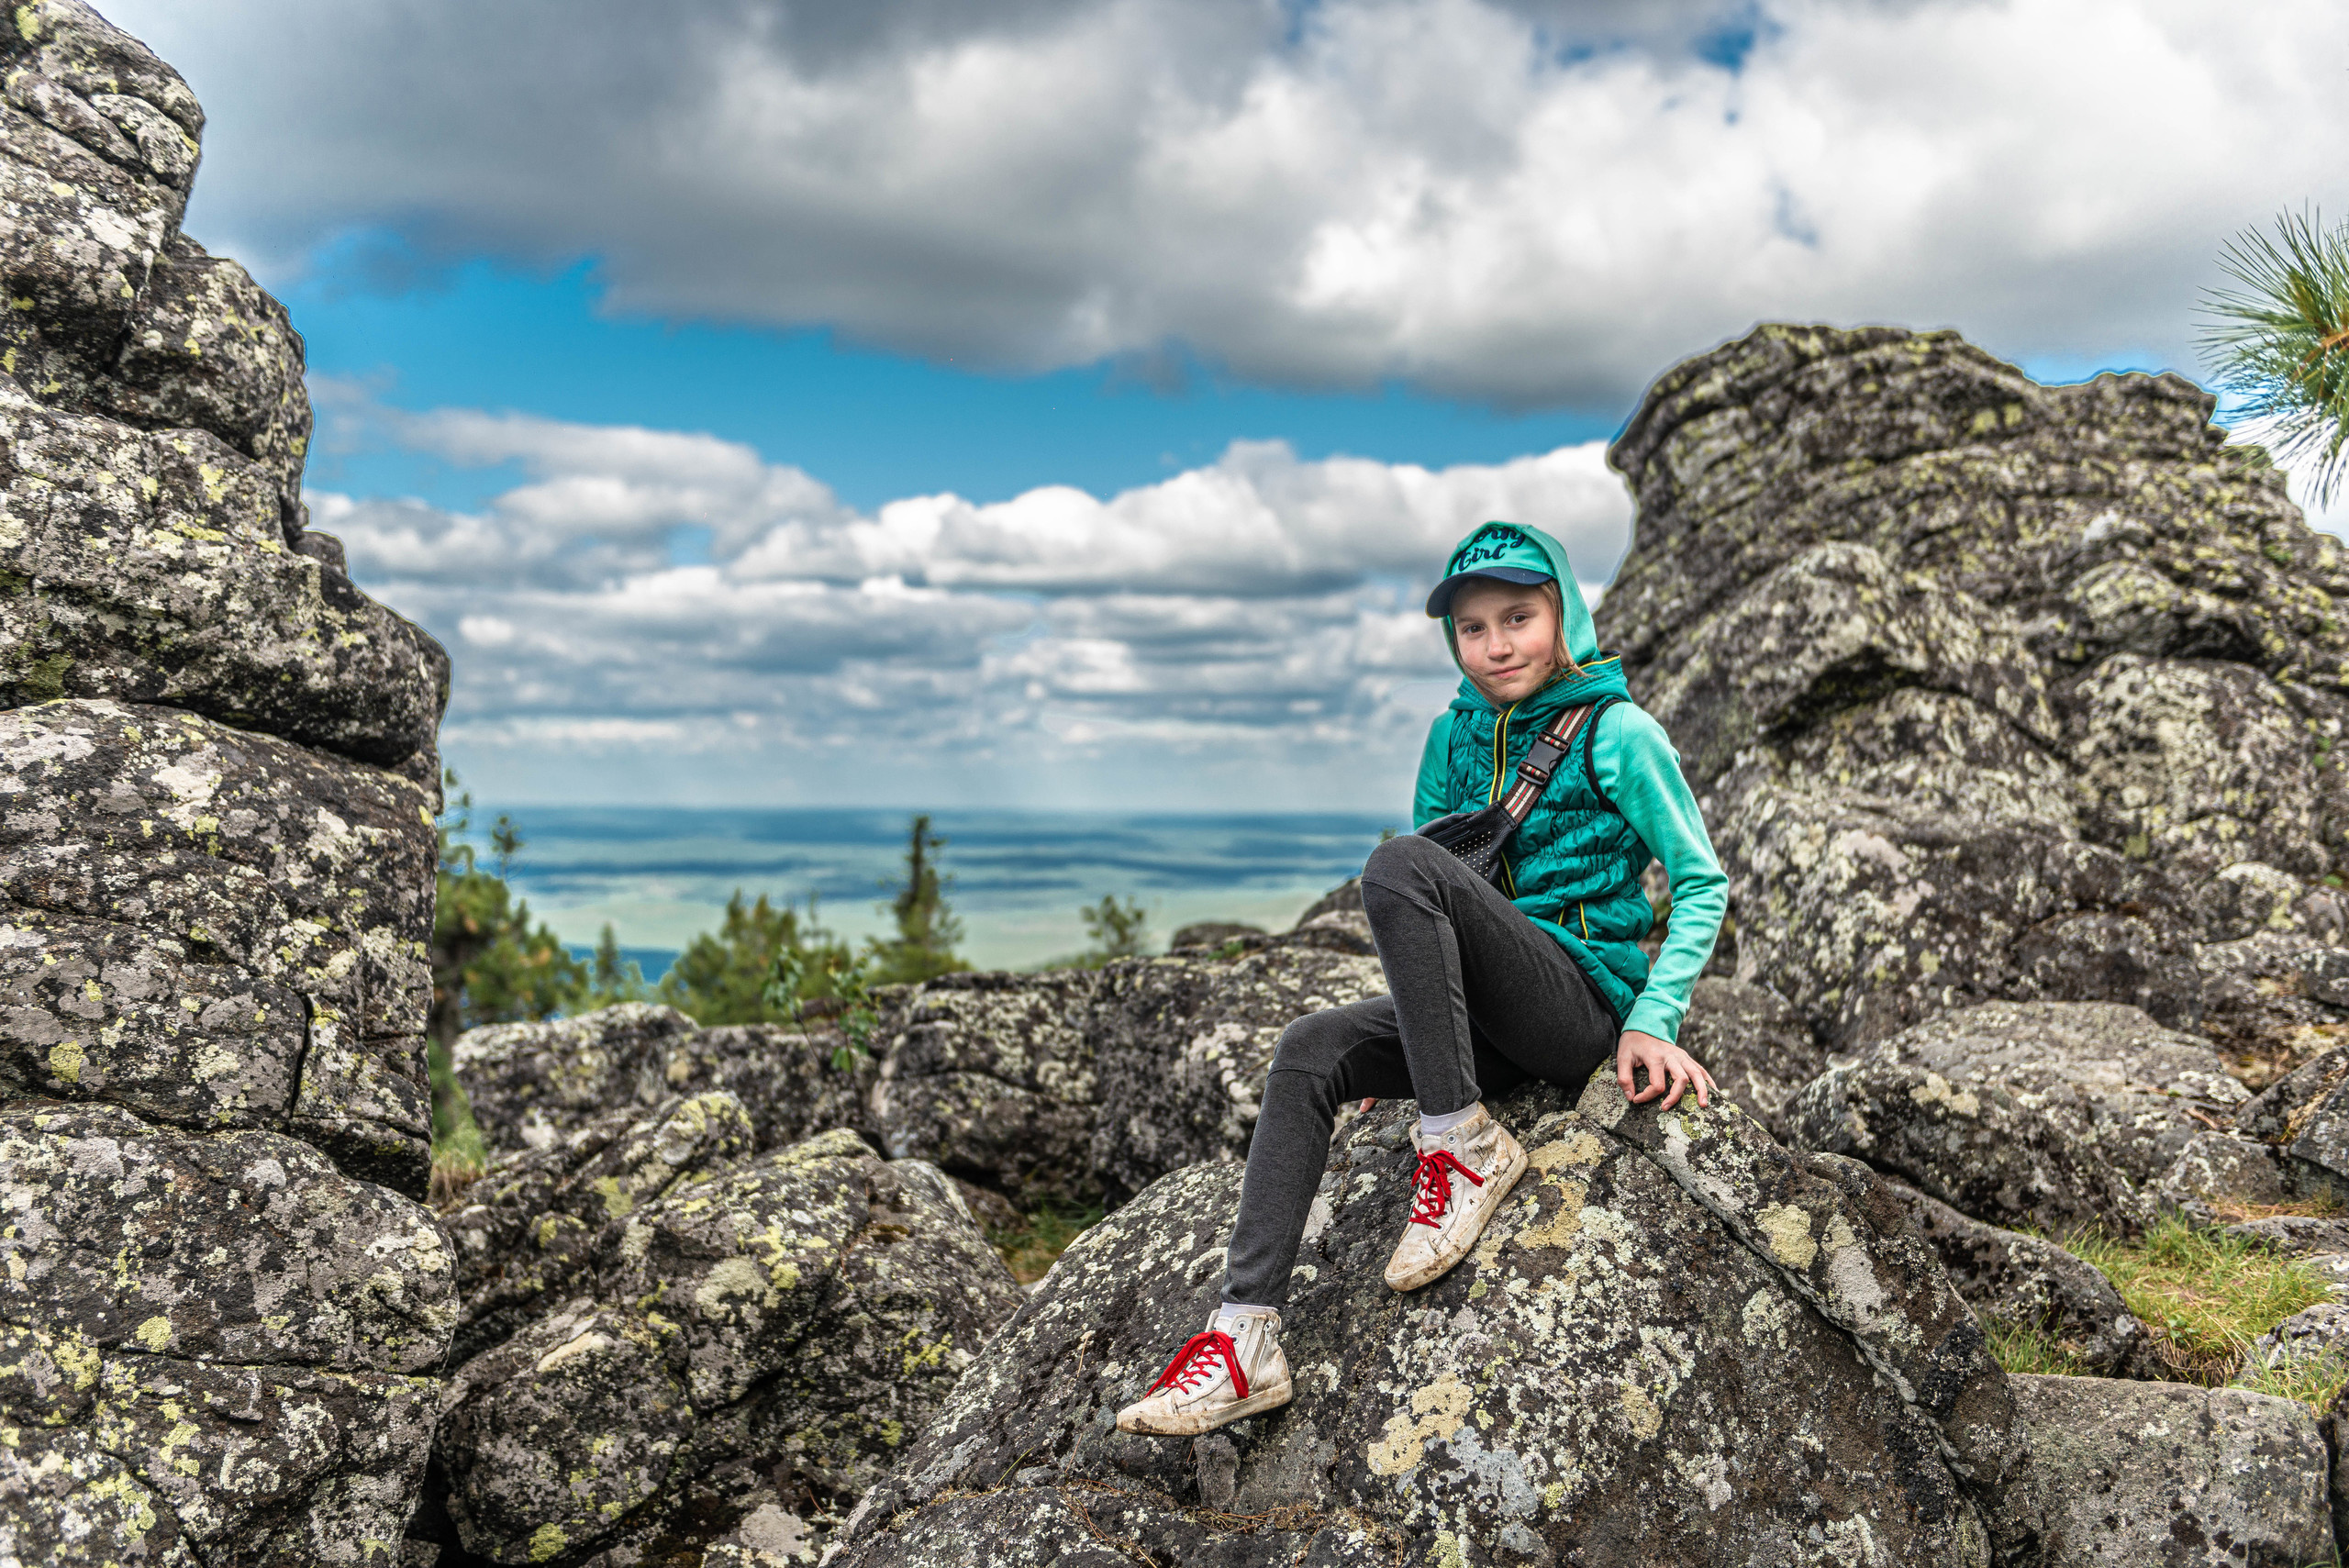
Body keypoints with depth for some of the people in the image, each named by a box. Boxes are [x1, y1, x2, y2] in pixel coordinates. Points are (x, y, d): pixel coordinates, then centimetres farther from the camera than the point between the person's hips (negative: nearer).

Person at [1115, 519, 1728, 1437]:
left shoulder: (1616, 733, -5)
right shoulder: (1454, 735, 12)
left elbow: (1702, 884, -2)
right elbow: (1431, 911, 22)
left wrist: (1654, 1020, -12)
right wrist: (1417, 1014, 16)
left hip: (1587, 1003, -6)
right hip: (1483, 1015, 6)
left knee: (1398, 866, -26)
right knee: (1309, 1055, -16)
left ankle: (1463, 1143, -21)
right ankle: (1247, 1335, -20)